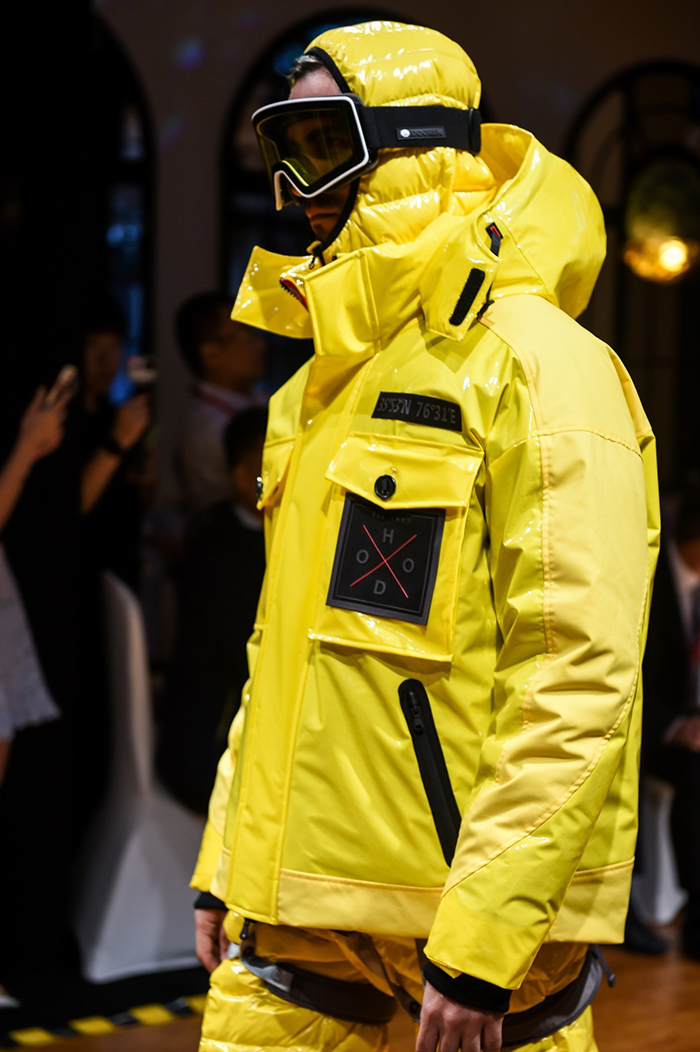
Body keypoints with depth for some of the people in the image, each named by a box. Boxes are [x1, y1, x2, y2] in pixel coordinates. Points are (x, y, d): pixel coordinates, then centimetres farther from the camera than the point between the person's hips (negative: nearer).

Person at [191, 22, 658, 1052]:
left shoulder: (535, 366, -11)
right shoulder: (324, 387, 16)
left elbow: (581, 679, -18)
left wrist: (480, 942, -22)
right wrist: (226, 862, 18)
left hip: (474, 897, -7)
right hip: (306, 893, 8)